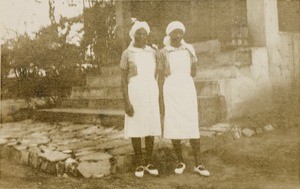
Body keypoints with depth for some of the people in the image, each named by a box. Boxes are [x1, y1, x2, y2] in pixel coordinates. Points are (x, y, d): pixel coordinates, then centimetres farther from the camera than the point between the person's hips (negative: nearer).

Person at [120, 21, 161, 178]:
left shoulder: (152, 52, 10)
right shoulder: (127, 53, -1)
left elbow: (155, 76, 13)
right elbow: (123, 79, -4)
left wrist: (158, 97, 9)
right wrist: (126, 102, -12)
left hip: (150, 93, 4)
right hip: (134, 94, -3)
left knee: (151, 127, 5)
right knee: (136, 128, 0)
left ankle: (149, 162, 17)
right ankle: (139, 164, 13)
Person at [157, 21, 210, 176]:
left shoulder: (189, 49, 8)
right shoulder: (163, 53, 4)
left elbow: (193, 74, 10)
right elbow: (161, 76, 4)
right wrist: (161, 98, -1)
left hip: (188, 89, 1)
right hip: (170, 91, -1)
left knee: (193, 126, -5)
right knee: (173, 127, -1)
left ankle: (198, 164, 1)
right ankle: (180, 162, 14)